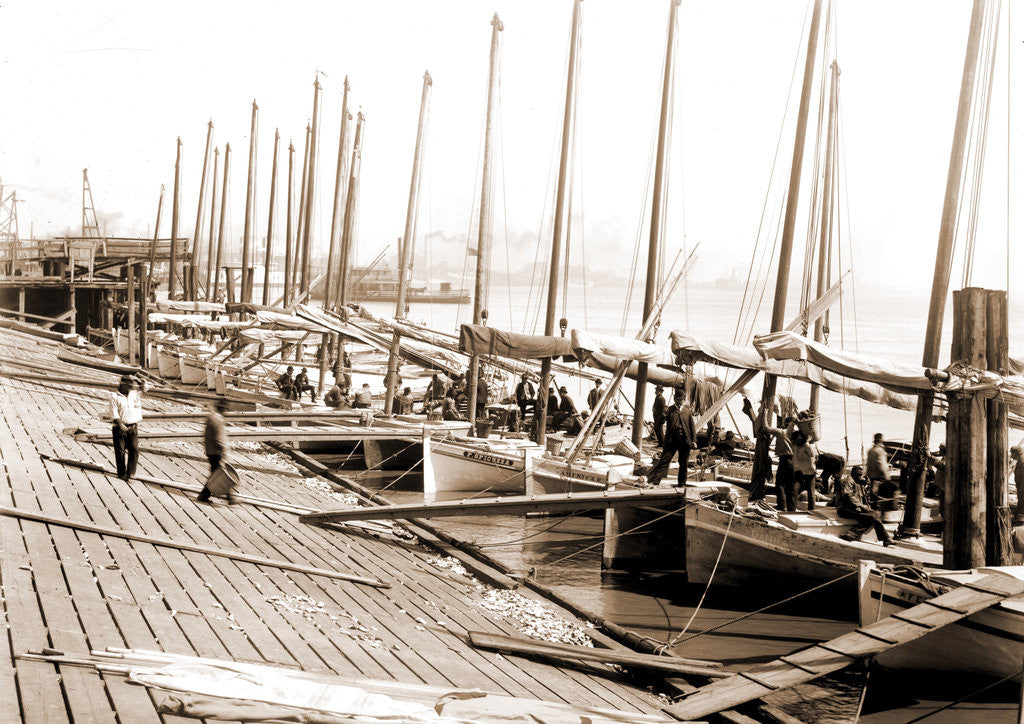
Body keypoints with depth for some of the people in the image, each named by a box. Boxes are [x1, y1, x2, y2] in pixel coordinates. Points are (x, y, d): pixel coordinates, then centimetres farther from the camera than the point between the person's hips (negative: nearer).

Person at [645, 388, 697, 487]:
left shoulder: (687, 411, 13)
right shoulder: (669, 410, 6)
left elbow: (692, 427, 14)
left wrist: (694, 441, 6)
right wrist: (663, 416, -22)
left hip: (685, 441, 2)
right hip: (671, 440, -2)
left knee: (683, 463, 7)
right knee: (664, 460, -10)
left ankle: (681, 484, 18)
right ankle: (653, 481, -13)